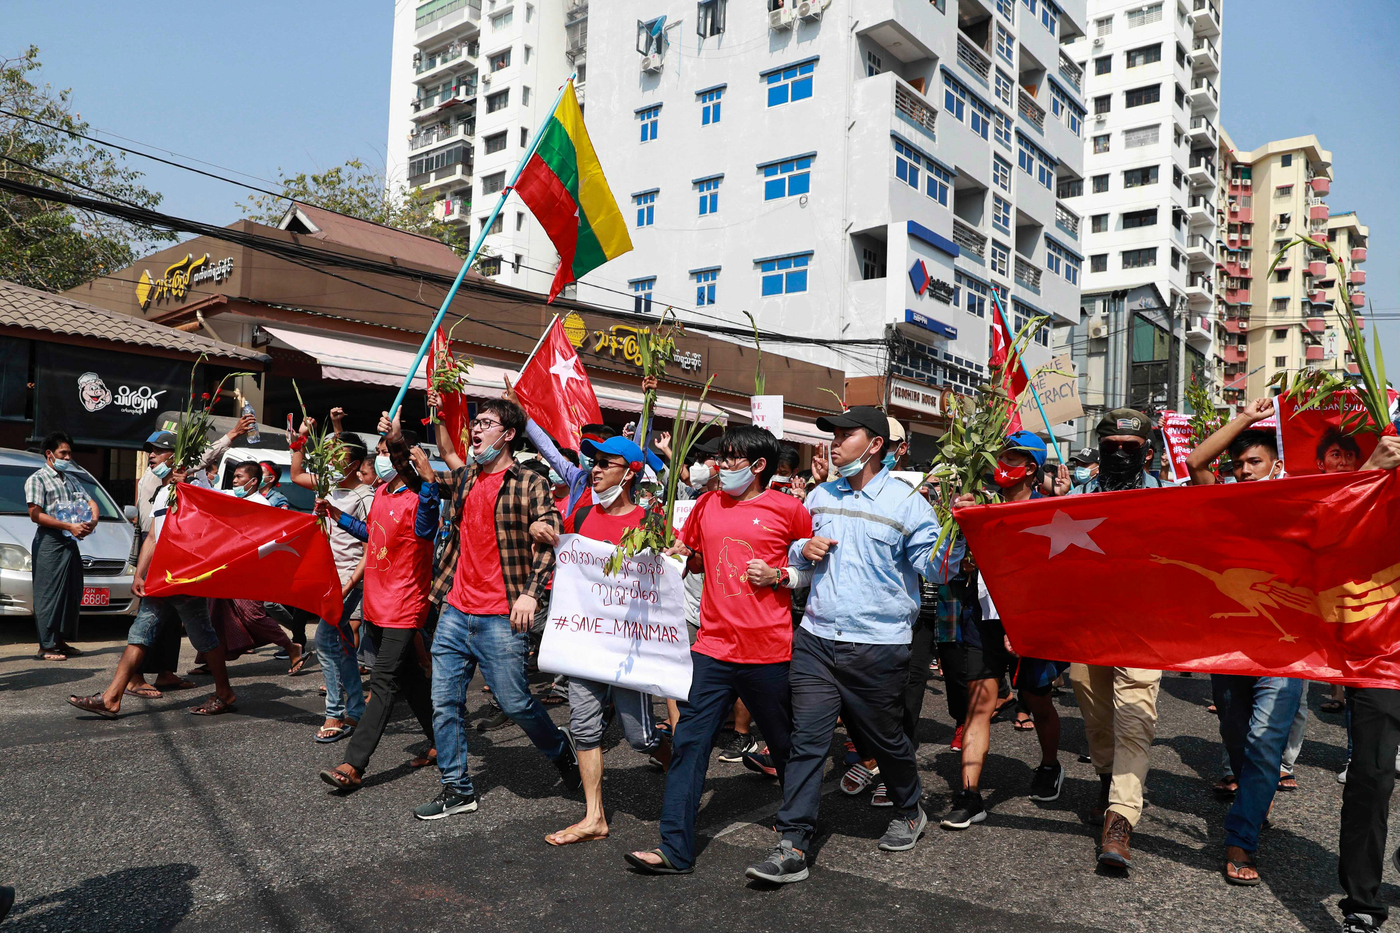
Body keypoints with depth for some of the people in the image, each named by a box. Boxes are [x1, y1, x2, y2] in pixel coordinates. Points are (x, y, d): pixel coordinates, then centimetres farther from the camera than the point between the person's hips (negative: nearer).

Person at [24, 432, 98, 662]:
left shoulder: (71, 479, 20)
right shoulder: (37, 479, -3)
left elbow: (91, 502, 17)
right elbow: (35, 515, -11)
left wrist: (93, 521, -5)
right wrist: (70, 526, -17)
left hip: (71, 542, 7)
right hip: (50, 542, -7)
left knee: (72, 594, 8)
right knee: (49, 595, -7)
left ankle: (61, 641, 16)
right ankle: (46, 646, -4)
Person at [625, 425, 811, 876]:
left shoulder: (788, 509, -3)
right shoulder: (707, 505, 9)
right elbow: (689, 557, 23)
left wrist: (778, 576, -10)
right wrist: (666, 549, 4)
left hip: (768, 650, -3)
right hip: (713, 647, 3)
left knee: (784, 743, 14)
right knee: (689, 742, -2)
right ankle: (675, 848, 5)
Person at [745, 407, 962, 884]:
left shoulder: (907, 502, -3)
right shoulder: (820, 496, 11)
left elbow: (934, 566, -8)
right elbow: (793, 552, 23)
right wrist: (803, 549, 0)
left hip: (878, 645, -3)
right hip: (816, 639, 3)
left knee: (886, 738, 13)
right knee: (806, 740, -1)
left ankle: (910, 811, 41)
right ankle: (792, 845, 5)